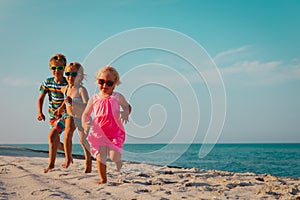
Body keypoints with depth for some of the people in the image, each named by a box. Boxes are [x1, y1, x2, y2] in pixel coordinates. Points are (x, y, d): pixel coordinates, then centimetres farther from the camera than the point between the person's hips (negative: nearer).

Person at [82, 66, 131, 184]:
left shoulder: (117, 97, -2)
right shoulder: (94, 99, 2)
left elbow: (127, 106, 9)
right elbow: (86, 113, 9)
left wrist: (125, 113, -14)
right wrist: (84, 123, -11)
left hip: (115, 132, -2)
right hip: (99, 133, 2)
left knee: (114, 156, -9)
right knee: (100, 157, -2)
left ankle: (118, 159, 28)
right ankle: (103, 179, 15)